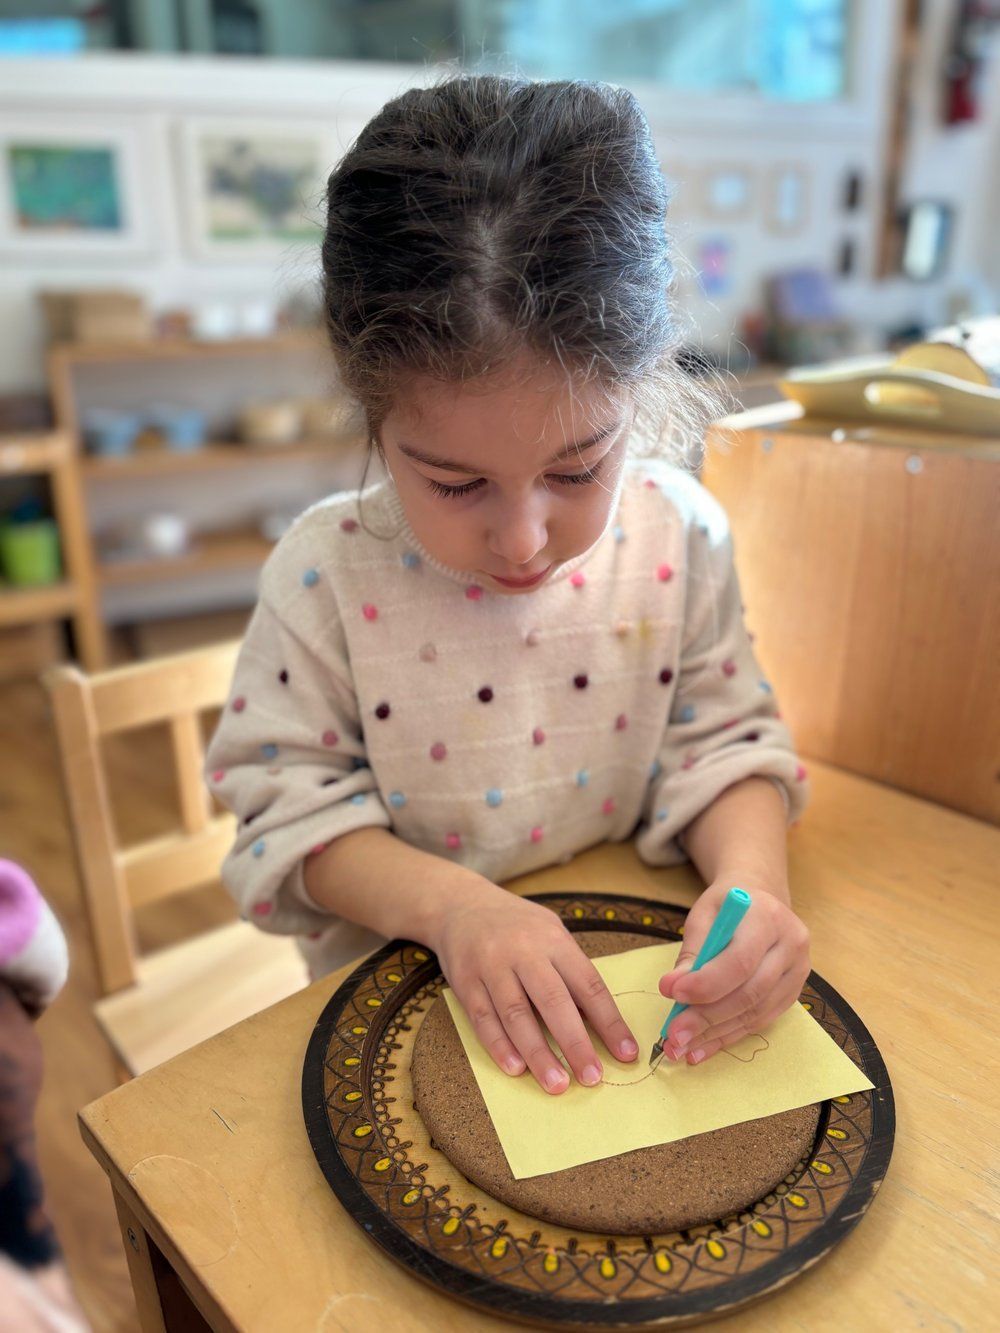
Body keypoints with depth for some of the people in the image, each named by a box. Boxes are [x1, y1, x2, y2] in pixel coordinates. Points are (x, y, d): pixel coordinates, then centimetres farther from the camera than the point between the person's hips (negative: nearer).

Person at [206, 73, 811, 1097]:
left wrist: (751, 876, -20)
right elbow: (291, 804, -10)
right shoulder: (324, 574, -15)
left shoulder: (677, 534, -10)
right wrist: (449, 904, -24)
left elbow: (724, 741, -2)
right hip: (402, 992, -2)